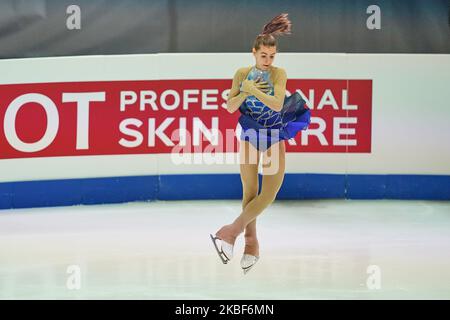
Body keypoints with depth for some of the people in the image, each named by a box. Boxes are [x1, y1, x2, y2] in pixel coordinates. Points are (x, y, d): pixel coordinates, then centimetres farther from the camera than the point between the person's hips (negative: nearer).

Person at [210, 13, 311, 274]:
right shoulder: (243, 74, -5)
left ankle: (231, 232, -9)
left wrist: (253, 89, -28)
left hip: (274, 137, -1)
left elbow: (277, 104, -25)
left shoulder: (279, 74, -11)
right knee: (249, 191, 3)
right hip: (250, 135, 1)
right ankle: (251, 242, 10)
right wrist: (245, 91, -21)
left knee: (270, 192, -14)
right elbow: (230, 107, -6)